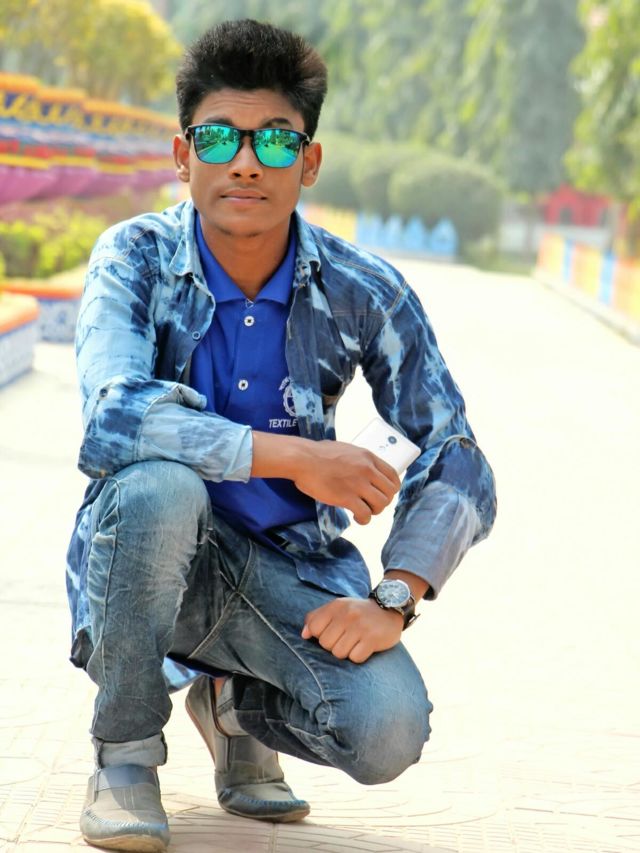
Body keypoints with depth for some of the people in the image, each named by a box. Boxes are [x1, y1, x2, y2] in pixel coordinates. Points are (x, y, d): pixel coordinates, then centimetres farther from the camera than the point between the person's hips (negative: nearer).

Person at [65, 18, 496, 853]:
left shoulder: (363, 293, -8)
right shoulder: (136, 260, -13)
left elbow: (458, 463, -5)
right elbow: (114, 419, -30)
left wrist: (394, 597, -20)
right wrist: (293, 457, -35)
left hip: (288, 571, 2)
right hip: (156, 560, -2)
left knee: (388, 731, -25)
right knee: (158, 484, -36)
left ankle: (235, 707, 13)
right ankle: (126, 752, -12)